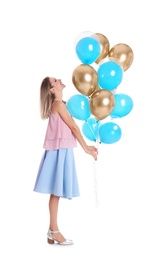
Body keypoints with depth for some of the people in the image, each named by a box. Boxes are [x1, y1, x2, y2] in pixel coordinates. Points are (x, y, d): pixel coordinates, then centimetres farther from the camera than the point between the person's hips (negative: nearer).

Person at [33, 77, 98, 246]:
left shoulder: (58, 105, 18)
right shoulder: (58, 104, -11)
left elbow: (71, 128, 17)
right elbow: (74, 127, -11)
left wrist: (86, 146, 15)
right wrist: (86, 148, -6)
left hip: (61, 150, 9)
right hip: (59, 150, -9)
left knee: (56, 191, 9)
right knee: (56, 191, -5)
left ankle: (52, 231, 13)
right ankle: (54, 230, 1)